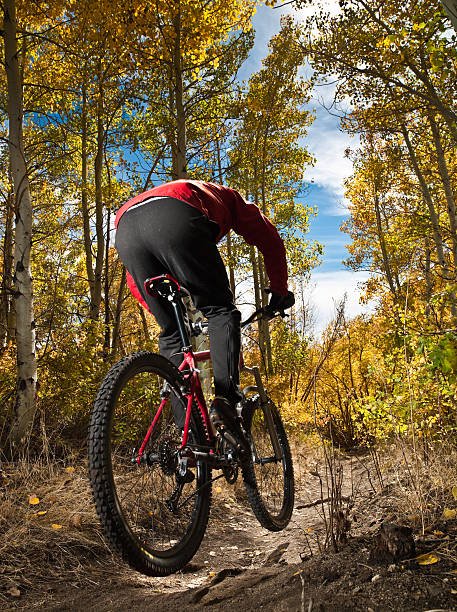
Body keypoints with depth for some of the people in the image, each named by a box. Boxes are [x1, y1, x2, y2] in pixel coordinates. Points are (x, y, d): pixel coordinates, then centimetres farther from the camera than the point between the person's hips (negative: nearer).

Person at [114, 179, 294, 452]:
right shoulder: (227, 196, 40)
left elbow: (135, 279, 36)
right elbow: (270, 240, 30)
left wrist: (161, 311, 38)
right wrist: (280, 292, 37)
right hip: (177, 219, -5)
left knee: (172, 334, 11)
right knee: (219, 310, 7)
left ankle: (187, 430, 4)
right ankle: (224, 401, -13)